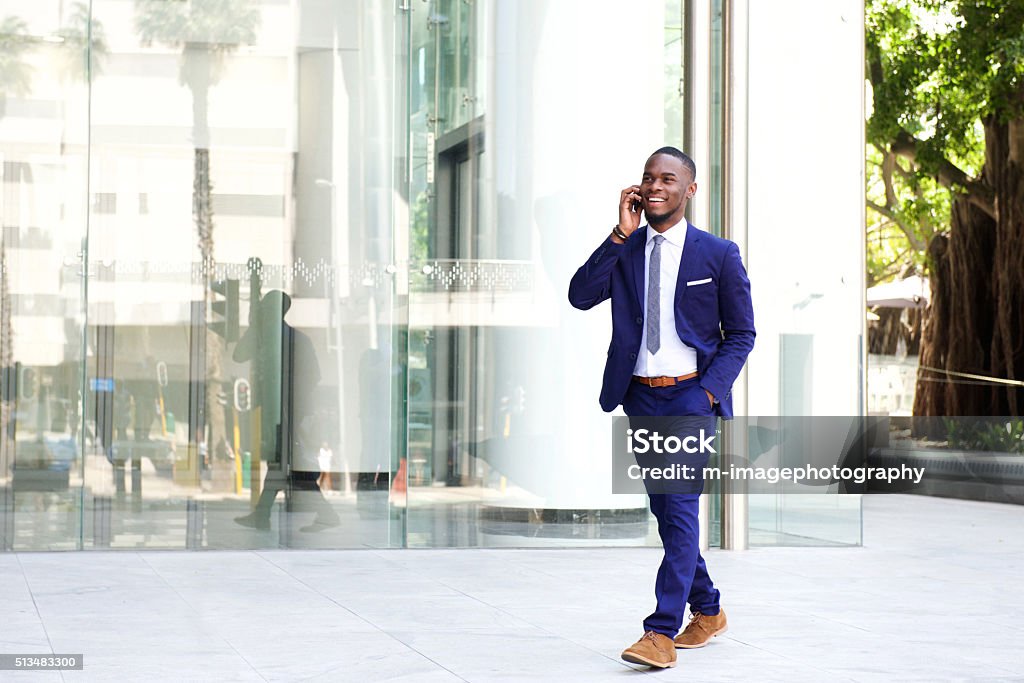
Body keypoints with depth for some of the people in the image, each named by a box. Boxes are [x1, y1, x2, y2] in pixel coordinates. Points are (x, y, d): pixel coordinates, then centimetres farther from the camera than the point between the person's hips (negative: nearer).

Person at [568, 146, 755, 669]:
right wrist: (621, 233, -11)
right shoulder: (623, 250, 7)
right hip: (640, 397, 4)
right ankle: (707, 611, 28)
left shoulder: (718, 254, 0)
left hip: (692, 395, -4)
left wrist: (709, 389, -9)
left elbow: (741, 333, 4)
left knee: (680, 506, -15)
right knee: (664, 509, 11)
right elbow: (580, 296, -8)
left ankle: (661, 632, -17)